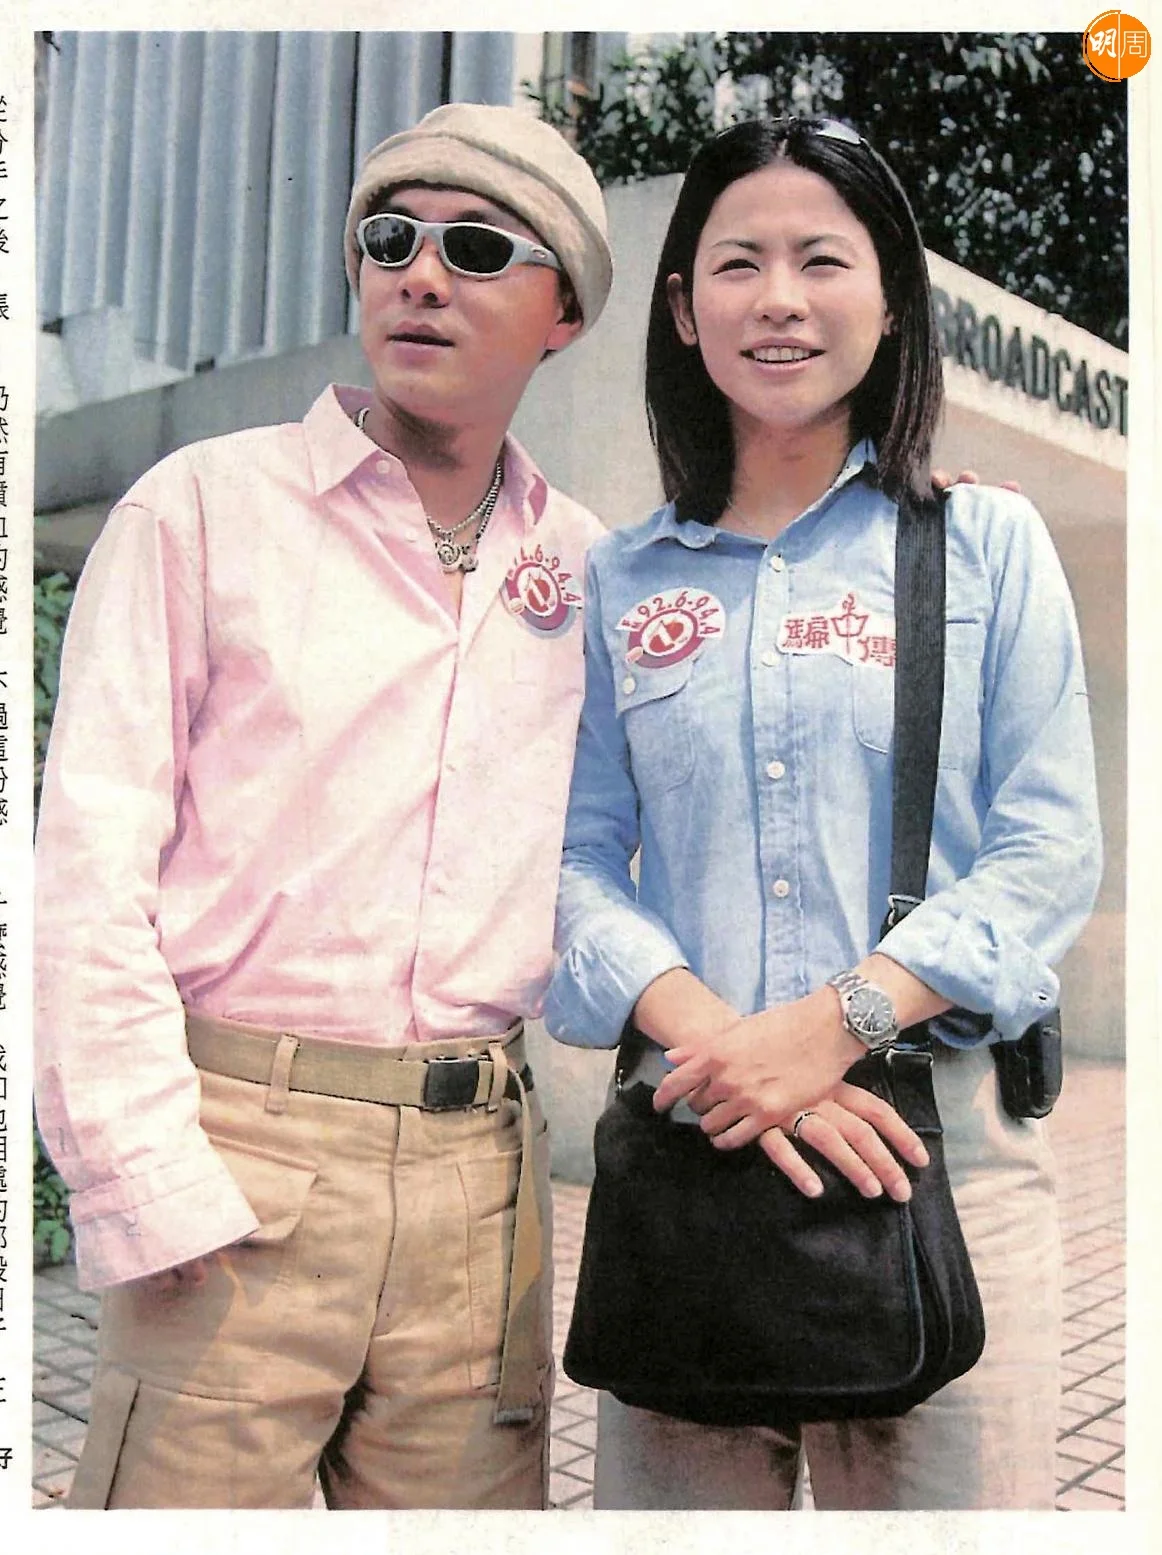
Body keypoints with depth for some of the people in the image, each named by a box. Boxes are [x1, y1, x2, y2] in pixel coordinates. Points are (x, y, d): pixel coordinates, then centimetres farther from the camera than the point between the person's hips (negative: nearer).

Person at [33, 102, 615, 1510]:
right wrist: (149, 1189, -11)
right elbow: (88, 873, -5)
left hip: (481, 1169, 4)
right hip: (241, 1148, -3)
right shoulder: (204, 506, 0)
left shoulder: (585, 566, 10)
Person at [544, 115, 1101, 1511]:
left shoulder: (989, 543, 7)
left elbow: (1049, 848, -1)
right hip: (686, 1132, 1)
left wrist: (842, 1020, -16)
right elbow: (574, 856, 4)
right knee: (672, 1493, 6)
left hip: (943, 1133, -1)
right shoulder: (617, 583, 11)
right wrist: (705, 1029, -15)